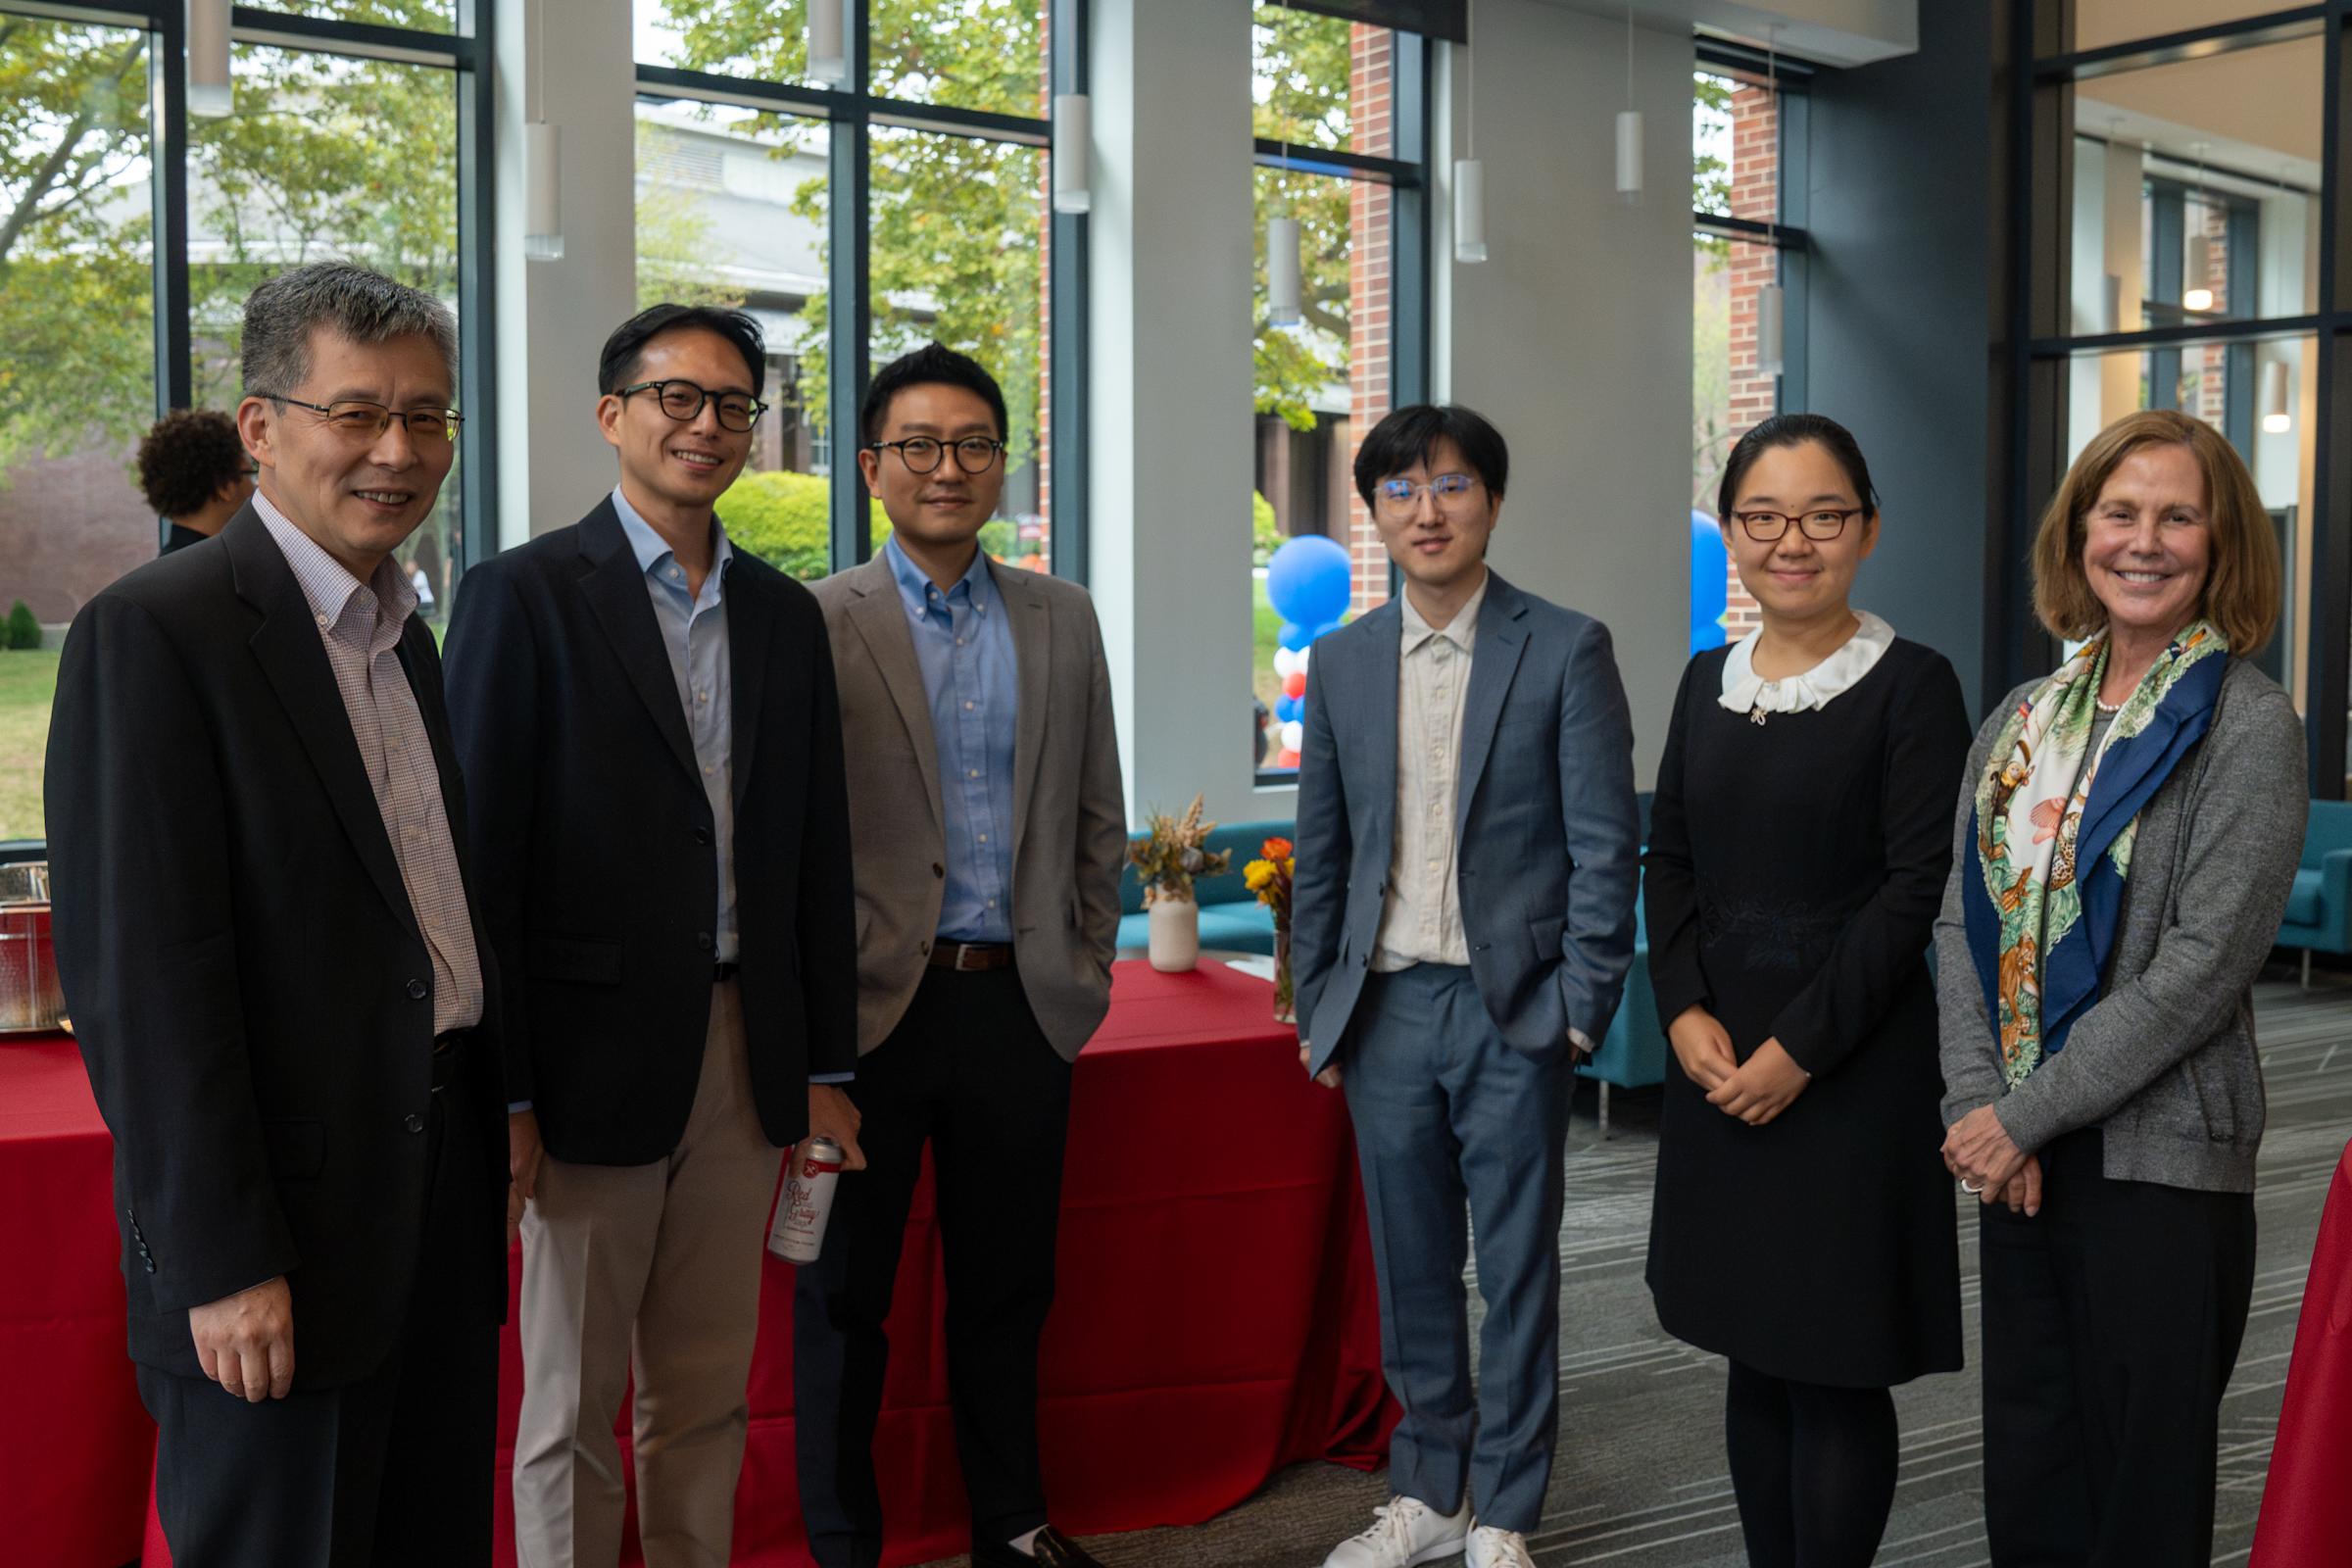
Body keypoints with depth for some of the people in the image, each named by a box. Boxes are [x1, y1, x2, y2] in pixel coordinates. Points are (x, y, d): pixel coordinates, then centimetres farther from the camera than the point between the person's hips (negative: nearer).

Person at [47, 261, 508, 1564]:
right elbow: (138, 975, -17)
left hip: (437, 1198, 8)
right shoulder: (152, 632, -13)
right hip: (284, 1229, -8)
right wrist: (222, 1262, -19)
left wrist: (489, 1149, 14)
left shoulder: (401, 633, 13)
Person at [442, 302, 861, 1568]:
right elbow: (481, 854, -8)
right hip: (596, 1052, -4)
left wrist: (825, 1065, 10)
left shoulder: (786, 614, 11)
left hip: (744, 1057, 5)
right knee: (574, 1402, 7)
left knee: (710, 1390, 14)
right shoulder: (524, 594, -4)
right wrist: (500, 1094, -12)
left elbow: (819, 849, 12)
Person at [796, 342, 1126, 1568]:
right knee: (844, 1292, 9)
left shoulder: (1062, 618, 9)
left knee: (1009, 1284, 15)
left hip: (1020, 1001, 4)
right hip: (873, 1006, -3)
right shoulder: (814, 623, -3)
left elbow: (1097, 813, 13)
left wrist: (1089, 963, 9)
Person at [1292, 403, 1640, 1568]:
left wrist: (1582, 1007, -10)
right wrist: (1316, 1007, 9)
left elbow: (1603, 843, -5)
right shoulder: (1342, 660, 8)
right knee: (1411, 1270, 13)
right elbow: (1321, 851, 12)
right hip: (1385, 1008, 4)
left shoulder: (1565, 649, -4)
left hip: (1511, 1009, -3)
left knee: (1517, 1272, 6)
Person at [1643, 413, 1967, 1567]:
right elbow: (1668, 861, 10)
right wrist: (1686, 1014, -5)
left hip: (1853, 1070, -5)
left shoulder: (1912, 685, -7)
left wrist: (1800, 1050, -16)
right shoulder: (1707, 682, 9)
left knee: (1837, 1367, 2)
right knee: (1754, 1354, 14)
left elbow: (1919, 888, -12)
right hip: (1717, 1065, 5)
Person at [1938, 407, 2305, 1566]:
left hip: (2160, 1160, -5)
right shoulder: (2022, 720, 8)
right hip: (2016, 1158, 5)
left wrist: (2027, 1115, -15)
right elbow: (1964, 921, 5)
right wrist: (1976, 1106, -8)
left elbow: (2205, 961, -16)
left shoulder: (2249, 726, -9)